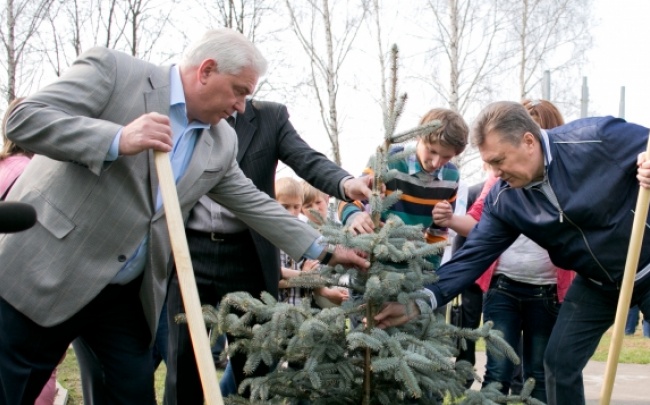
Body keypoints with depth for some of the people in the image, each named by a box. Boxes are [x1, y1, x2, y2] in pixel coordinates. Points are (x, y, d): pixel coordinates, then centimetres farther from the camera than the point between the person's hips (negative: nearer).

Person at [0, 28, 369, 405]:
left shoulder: (222, 143, 7)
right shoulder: (112, 70, -10)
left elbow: (255, 204, 15)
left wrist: (325, 250, 13)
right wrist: (118, 140, -29)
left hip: (125, 295, 6)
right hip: (45, 271, -5)